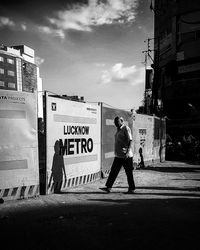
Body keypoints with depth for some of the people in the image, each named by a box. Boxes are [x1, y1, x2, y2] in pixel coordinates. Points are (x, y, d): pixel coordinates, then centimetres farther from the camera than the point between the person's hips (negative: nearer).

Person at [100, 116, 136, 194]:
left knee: (129, 173, 3)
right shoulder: (118, 129, 15)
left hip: (126, 156, -9)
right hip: (118, 156, 9)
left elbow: (130, 141, -17)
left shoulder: (126, 129, -11)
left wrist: (127, 152, -26)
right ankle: (108, 187, 11)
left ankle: (131, 189, 15)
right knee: (113, 171, 7)